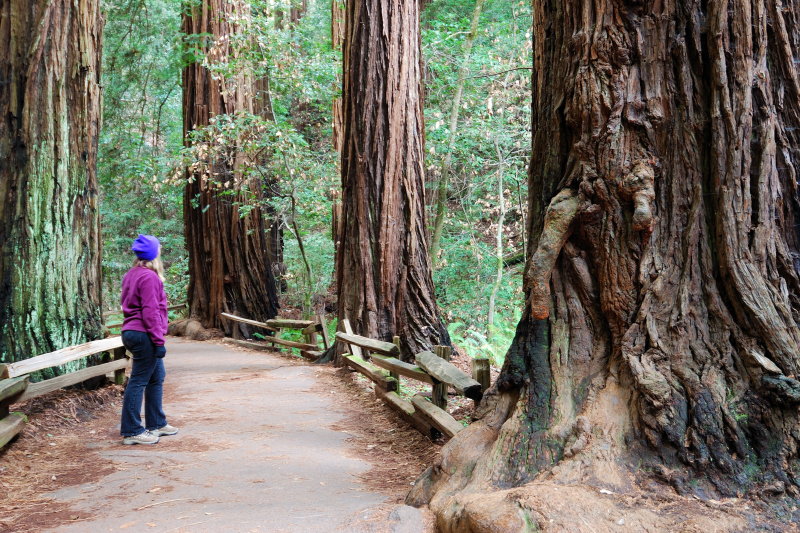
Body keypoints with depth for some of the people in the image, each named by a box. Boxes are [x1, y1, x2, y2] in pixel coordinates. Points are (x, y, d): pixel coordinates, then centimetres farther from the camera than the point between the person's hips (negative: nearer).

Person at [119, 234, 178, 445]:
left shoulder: (131, 275, 15)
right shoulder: (149, 277, -15)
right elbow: (151, 311, -19)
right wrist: (159, 340, -17)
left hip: (132, 332, 10)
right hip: (144, 335, -10)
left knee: (157, 377, 18)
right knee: (139, 381, -5)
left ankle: (156, 424, 26)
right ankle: (132, 432, 1)